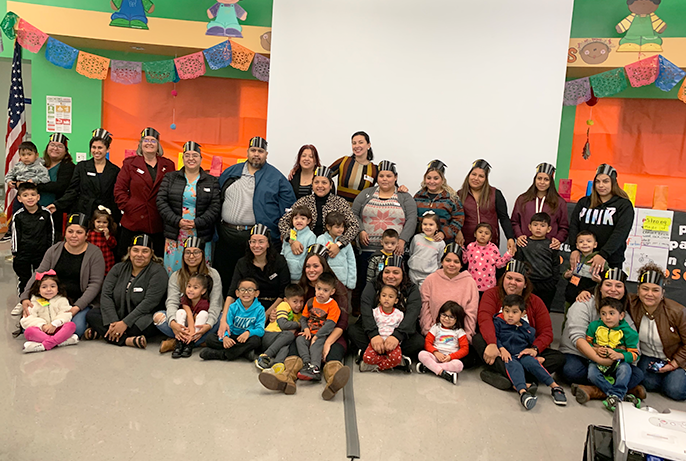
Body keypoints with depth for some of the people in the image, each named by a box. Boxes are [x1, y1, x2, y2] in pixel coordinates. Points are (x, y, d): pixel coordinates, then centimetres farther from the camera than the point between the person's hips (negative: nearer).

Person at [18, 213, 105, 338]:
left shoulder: (95, 253, -6)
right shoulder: (54, 250, 6)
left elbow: (95, 283, -10)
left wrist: (77, 307, -20)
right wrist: (25, 297, -13)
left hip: (83, 302, -3)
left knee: (77, 328, -30)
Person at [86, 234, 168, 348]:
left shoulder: (158, 271, -8)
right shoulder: (119, 268, 7)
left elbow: (149, 302, -18)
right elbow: (106, 295, -3)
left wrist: (125, 323, -24)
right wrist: (112, 322, -18)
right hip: (116, 316, 5)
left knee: (145, 322, -37)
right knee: (91, 315, -16)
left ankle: (100, 332, -20)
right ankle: (129, 340, -27)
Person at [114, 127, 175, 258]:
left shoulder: (168, 165, 9)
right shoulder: (130, 163, 7)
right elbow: (119, 189, 3)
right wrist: (128, 207, -7)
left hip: (158, 224, 1)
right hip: (133, 222, -1)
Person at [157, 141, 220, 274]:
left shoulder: (211, 181, 7)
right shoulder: (170, 178, 9)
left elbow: (215, 207, -2)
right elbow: (161, 202, 1)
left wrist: (197, 223, -14)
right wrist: (177, 221, -12)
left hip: (201, 236, -1)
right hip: (174, 235, 1)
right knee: (173, 270, 3)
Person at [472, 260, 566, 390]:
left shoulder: (535, 302, 7)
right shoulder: (492, 294, 1)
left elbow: (546, 332, -2)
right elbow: (485, 319, -18)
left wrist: (534, 349, -23)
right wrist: (492, 344, -36)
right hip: (498, 349, -2)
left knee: (559, 358, -20)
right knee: (478, 339, -31)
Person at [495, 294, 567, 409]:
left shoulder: (527, 328, 17)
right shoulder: (498, 323, 8)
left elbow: (533, 342, 24)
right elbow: (495, 337, 0)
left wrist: (533, 350, 4)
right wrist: (502, 349, -13)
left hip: (523, 355, 3)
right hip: (508, 356, -3)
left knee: (533, 363, -27)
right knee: (514, 366, -34)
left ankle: (555, 386, -29)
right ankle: (522, 391, -56)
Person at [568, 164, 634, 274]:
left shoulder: (624, 205, 2)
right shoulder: (584, 202, 13)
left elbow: (620, 233, -10)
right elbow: (574, 225, 5)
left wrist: (603, 254, -23)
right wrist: (575, 249, -12)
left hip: (610, 261, -2)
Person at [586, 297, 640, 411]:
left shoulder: (627, 332, -2)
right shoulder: (595, 326, 4)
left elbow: (634, 354, -4)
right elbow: (587, 343, 7)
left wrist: (619, 355, -23)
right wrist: (595, 350, -14)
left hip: (617, 363, -1)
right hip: (597, 361, 1)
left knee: (625, 369, -34)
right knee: (592, 374, -29)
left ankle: (615, 396, -33)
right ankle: (622, 395, -27)